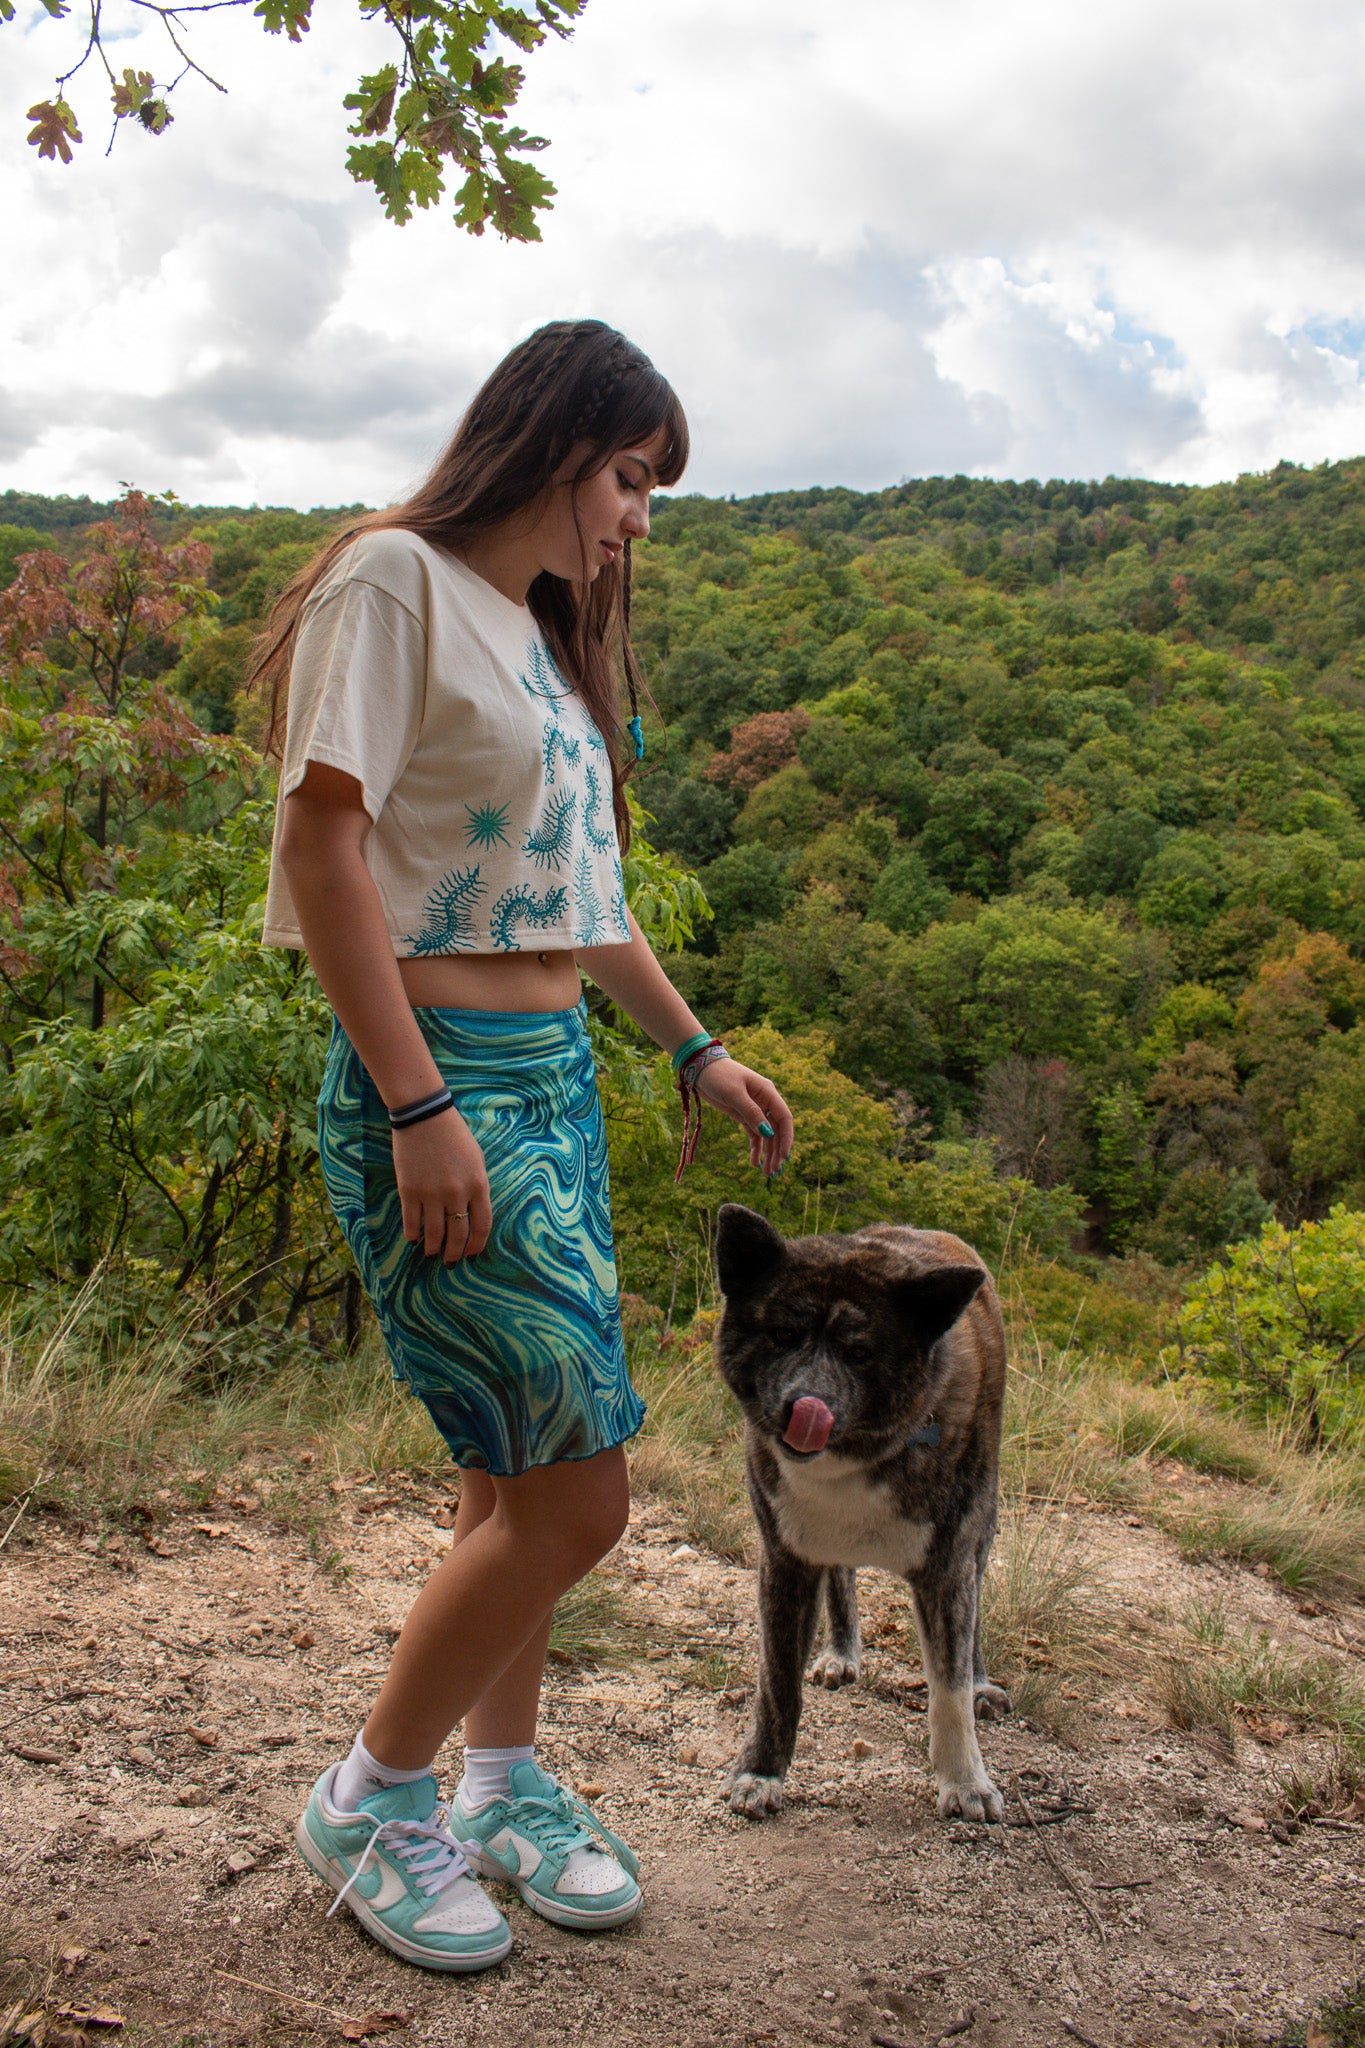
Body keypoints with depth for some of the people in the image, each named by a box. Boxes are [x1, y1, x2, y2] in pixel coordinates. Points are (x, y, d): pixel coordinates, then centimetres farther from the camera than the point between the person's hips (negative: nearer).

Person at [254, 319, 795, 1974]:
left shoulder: (545, 628, 19)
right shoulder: (395, 578, -8)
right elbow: (322, 844, -15)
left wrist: (695, 1048, 23)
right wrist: (422, 1109, -20)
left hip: (557, 1080, 9)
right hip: (439, 1085, -8)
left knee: (521, 1473, 12)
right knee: (574, 1492, -7)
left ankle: (501, 1780, 31)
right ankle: (367, 1803, 15)